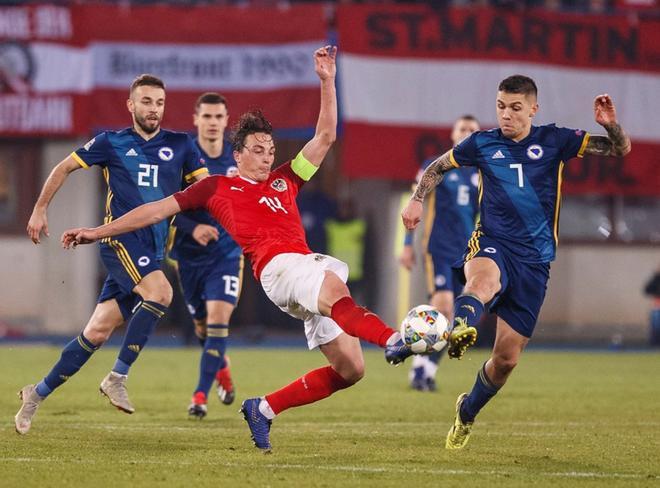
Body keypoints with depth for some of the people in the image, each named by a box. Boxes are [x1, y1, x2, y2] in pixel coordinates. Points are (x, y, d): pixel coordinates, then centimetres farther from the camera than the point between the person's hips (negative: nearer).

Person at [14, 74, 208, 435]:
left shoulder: (180, 145, 11)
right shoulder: (111, 143, 6)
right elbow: (64, 168, 16)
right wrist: (39, 209, 13)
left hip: (152, 252, 3)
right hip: (119, 238, -3)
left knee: (97, 332, 1)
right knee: (160, 292, -30)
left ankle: (38, 394, 14)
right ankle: (117, 377, -22)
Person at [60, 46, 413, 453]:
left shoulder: (284, 181, 28)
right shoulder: (216, 187, 18)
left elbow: (325, 136, 28)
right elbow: (159, 210, 22)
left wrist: (327, 81, 19)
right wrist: (99, 232, 22)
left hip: (310, 266, 6)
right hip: (278, 266, -6)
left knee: (350, 369, -4)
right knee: (334, 287, -39)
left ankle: (264, 409, 7)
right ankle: (391, 340, -62)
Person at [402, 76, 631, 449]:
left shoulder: (553, 141, 4)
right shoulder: (483, 144, 6)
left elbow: (620, 150, 4)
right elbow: (437, 167, 24)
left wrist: (611, 125, -17)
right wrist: (417, 200, 8)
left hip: (534, 260, 1)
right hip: (491, 245, -1)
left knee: (507, 358, 3)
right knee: (484, 278, -42)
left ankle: (467, 412, 30)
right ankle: (461, 328, -73)